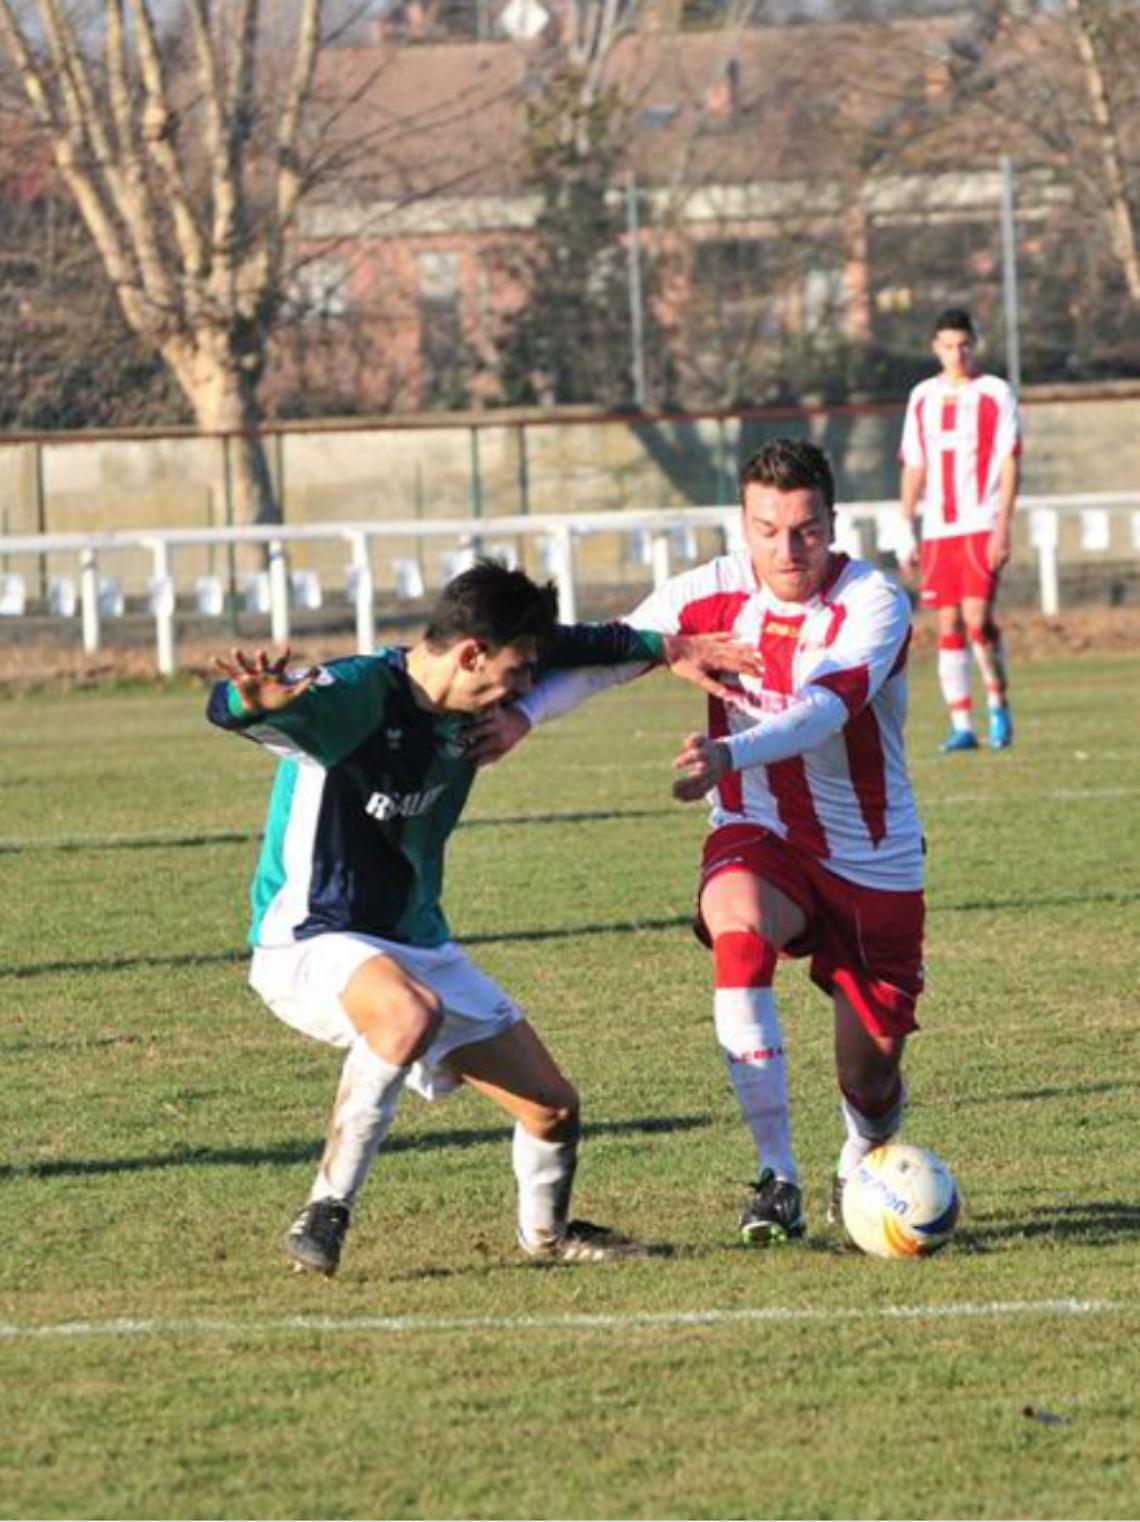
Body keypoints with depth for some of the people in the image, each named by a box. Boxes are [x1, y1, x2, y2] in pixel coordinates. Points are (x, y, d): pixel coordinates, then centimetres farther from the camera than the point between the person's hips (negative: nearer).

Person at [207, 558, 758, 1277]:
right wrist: (255, 701, -61)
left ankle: (546, 1231, 39)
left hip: (418, 946, 8)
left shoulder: (468, 710, 0)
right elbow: (228, 708, -39)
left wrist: (668, 649, 16)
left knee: (554, 1108, 6)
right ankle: (325, 1214, -29)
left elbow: (577, 647, 21)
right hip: (310, 942, -8)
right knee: (410, 1016, -42)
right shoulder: (358, 694, -23)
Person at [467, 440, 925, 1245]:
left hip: (874, 860, -1)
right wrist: (524, 710, -33)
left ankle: (860, 1167, 42)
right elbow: (609, 652, -14)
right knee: (741, 929, -35)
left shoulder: (875, 604, -18)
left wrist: (731, 754, -52)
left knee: (870, 1076, 1)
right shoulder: (715, 593, -8)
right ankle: (777, 1177, -32)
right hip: (759, 835, 1)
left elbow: (824, 706, -35)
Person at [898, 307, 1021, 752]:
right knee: (949, 624, 1)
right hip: (938, 528, 4)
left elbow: (1009, 464, -3)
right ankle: (961, 726, 4)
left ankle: (998, 702, 5)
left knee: (977, 616, -15)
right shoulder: (922, 397, 13)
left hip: (981, 526, -4)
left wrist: (1002, 527, -12)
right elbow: (913, 468, 16)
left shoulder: (995, 394, 1)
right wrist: (907, 530, 10)